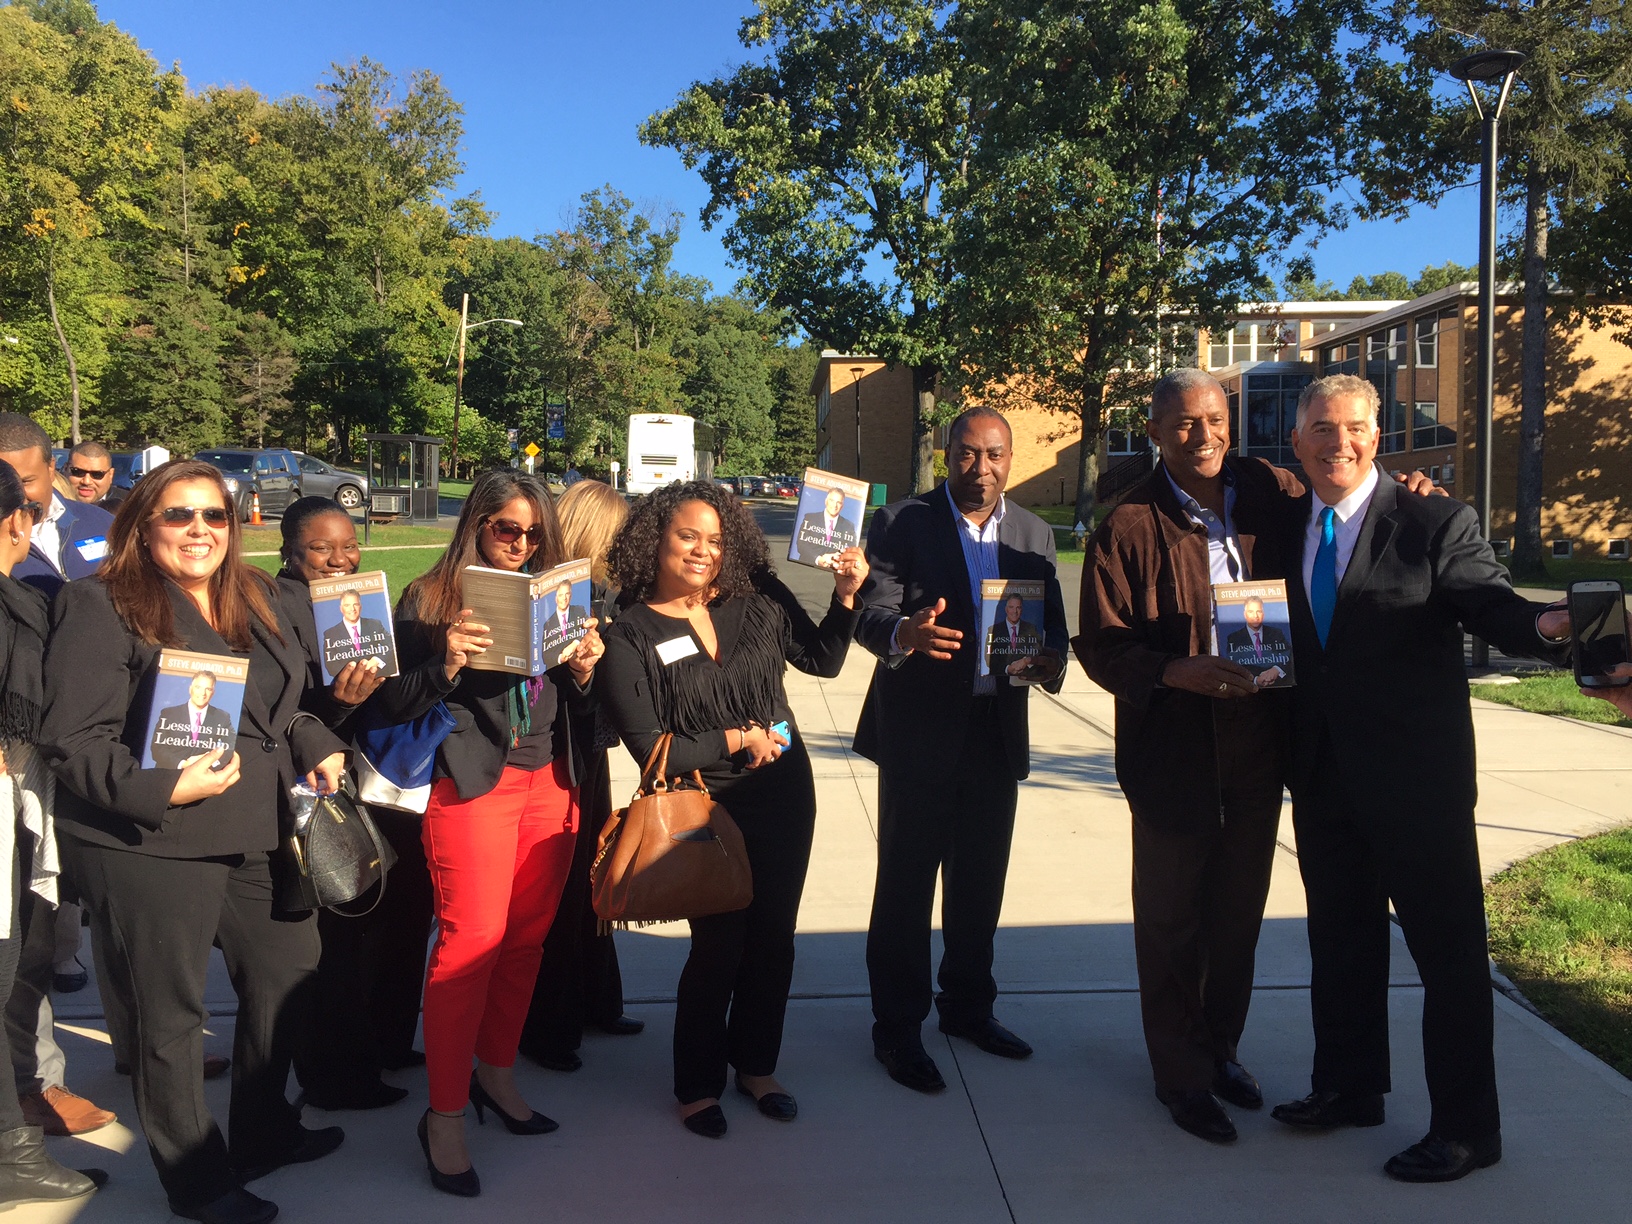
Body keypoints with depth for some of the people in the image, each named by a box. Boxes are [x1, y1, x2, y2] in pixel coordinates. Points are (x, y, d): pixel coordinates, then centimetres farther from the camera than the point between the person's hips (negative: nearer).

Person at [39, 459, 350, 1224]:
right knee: (169, 1016, 7)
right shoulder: (103, 607, -11)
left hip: (255, 835, 8)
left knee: (290, 974, 18)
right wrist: (164, 790, -25)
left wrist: (316, 748, 4)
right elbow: (72, 740, -15)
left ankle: (263, 1133, 40)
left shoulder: (253, 599, 11)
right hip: (149, 848, -7)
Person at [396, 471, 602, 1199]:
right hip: (471, 782, -5)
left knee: (527, 936, 10)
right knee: (471, 939, -7)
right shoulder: (430, 599, -1)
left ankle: (496, 1074, 29)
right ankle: (445, 1116, 6)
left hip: (550, 782, 5)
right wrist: (448, 664, -21)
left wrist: (583, 671, -6)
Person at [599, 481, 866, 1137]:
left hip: (784, 796, 4)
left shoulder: (757, 601, -4)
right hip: (705, 807, -3)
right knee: (718, 946, 4)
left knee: (773, 936, 14)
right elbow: (648, 746, -14)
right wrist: (736, 740, -12)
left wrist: (845, 595, -7)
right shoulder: (630, 635, -12)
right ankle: (698, 1084, 28)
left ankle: (756, 1065, 37)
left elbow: (823, 659, 8)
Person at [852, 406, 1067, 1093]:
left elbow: (1052, 619, 10)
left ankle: (968, 1006, 33)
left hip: (997, 730, 5)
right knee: (906, 882, 2)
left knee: (981, 881, 15)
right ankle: (897, 1029, 14)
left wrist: (1051, 659, -13)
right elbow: (873, 612, -13)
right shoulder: (902, 523, -5)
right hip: (920, 731, -4)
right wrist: (903, 632, -36)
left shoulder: (1034, 534, 10)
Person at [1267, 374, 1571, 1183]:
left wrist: (1545, 627, -39)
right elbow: (1292, 639, 10)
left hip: (1416, 779, -5)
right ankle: (1348, 1087, 38)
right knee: (1340, 942, 19)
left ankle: (1465, 1129, 21)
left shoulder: (1437, 524, -8)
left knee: (1449, 952, 5)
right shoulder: (1287, 530, 7)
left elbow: (1493, 608, -18)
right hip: (1323, 775, 6)